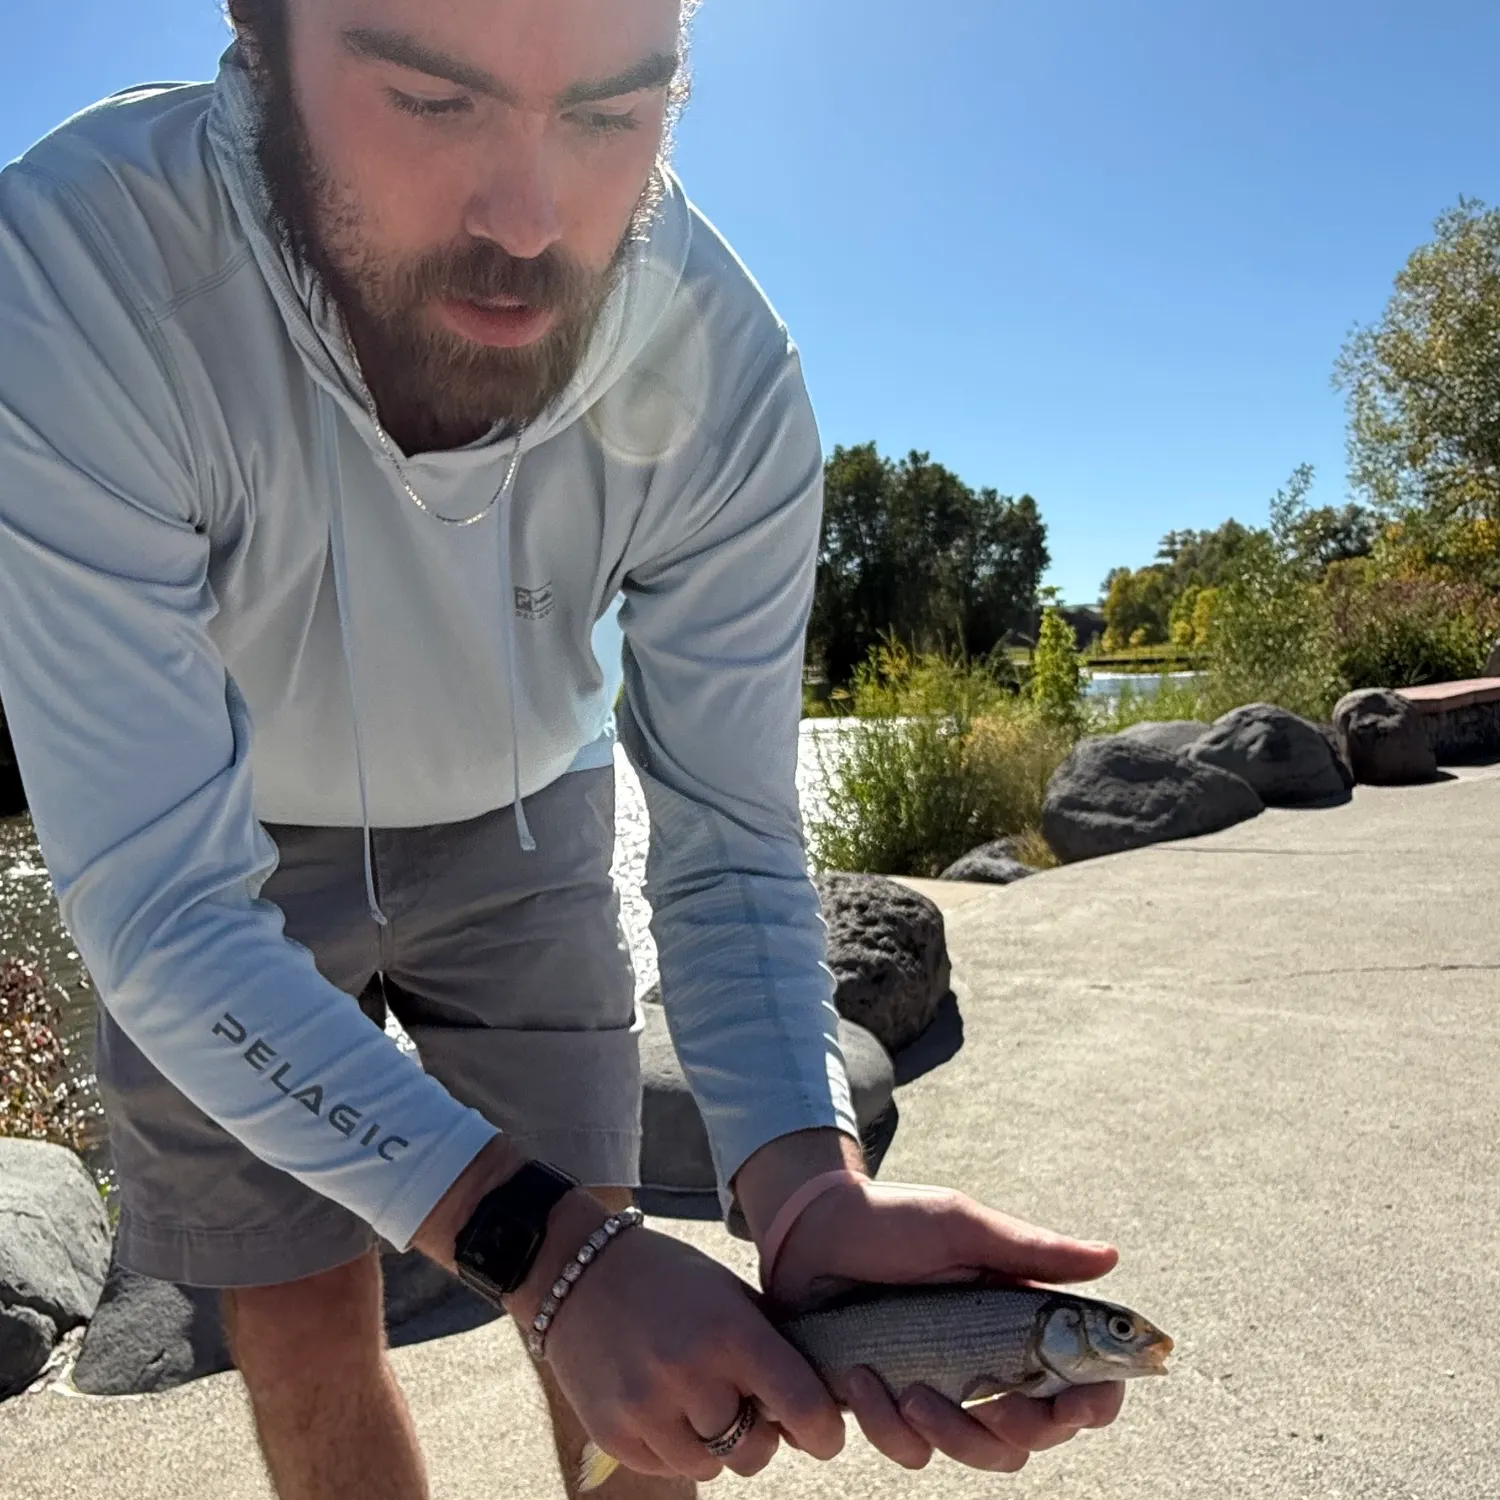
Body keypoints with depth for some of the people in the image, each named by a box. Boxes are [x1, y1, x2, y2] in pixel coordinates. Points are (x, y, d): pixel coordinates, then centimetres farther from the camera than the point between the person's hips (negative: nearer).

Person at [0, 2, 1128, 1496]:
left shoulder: (728, 380, -29)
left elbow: (727, 851, -22)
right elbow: (160, 909, -35)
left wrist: (811, 1191, -40)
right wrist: (543, 1245, -43)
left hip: (520, 818, 1)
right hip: (216, 842, 0)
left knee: (610, 1307, 6)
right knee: (296, 1312, 4)